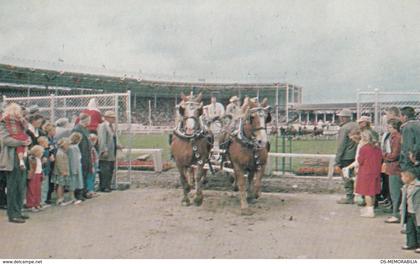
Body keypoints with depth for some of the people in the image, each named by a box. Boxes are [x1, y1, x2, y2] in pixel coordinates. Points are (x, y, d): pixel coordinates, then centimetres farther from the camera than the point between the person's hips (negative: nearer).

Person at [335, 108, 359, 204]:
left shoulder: (344, 128, -15)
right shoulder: (356, 126, 8)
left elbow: (341, 146, -16)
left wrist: (337, 161, -12)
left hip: (346, 157, -8)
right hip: (356, 156, 8)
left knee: (347, 178, 0)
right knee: (353, 176, 14)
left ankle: (349, 198, 5)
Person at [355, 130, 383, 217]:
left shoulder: (363, 148, -17)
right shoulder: (378, 148, 2)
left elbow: (360, 161, -13)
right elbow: (381, 161, 8)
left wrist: (358, 157, 6)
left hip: (366, 173, -7)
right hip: (376, 173, 7)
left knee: (367, 192, 0)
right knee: (372, 192, 16)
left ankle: (370, 211, 1)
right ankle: (370, 207, 29)